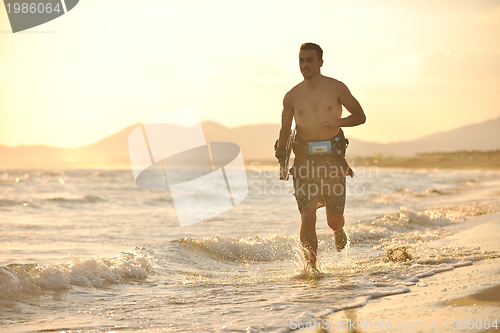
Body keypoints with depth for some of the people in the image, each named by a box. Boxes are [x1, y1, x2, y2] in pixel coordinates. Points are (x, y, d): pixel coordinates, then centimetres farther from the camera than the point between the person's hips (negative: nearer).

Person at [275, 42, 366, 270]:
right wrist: (281, 159, 1)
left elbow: (360, 116, 8)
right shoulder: (292, 96, 7)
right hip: (304, 159, 1)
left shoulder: (336, 88, 3)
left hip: (332, 157, -1)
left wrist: (338, 122, -11)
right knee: (307, 217, -14)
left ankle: (338, 230, 39)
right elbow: (285, 130, 16)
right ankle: (311, 265, -1)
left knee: (334, 221, 2)